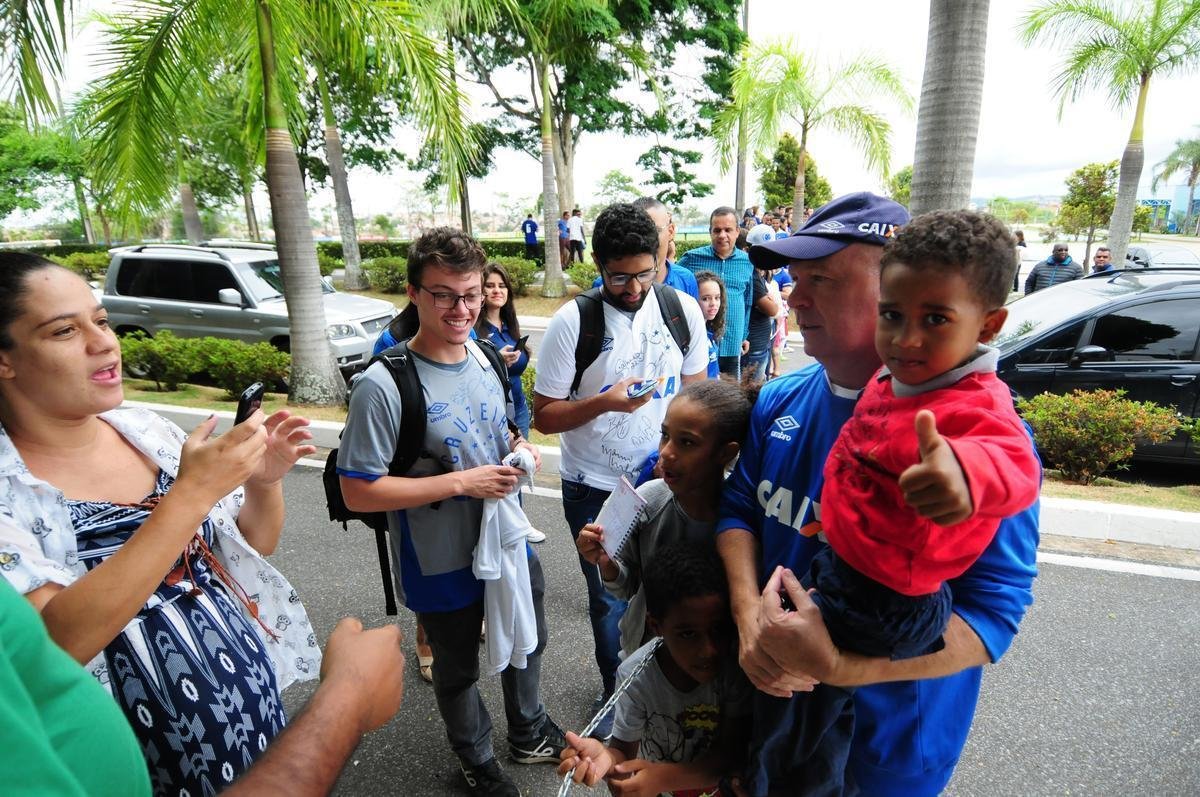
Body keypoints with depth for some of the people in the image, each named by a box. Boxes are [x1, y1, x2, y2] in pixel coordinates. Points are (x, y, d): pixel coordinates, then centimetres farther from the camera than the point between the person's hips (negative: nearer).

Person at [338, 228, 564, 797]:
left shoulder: (485, 357, -2)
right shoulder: (384, 385, -24)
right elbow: (358, 492, -23)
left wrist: (518, 448, -9)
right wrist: (461, 482, -27)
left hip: (509, 540, 6)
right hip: (444, 563, -6)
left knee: (528, 641, 27)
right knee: (458, 670, 20)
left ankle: (529, 733, 56)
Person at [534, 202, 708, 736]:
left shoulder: (683, 310, -3)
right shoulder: (572, 323, -13)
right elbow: (543, 416, -10)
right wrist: (604, 402, -26)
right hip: (595, 490, -2)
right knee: (611, 601, 12)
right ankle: (616, 693, 39)